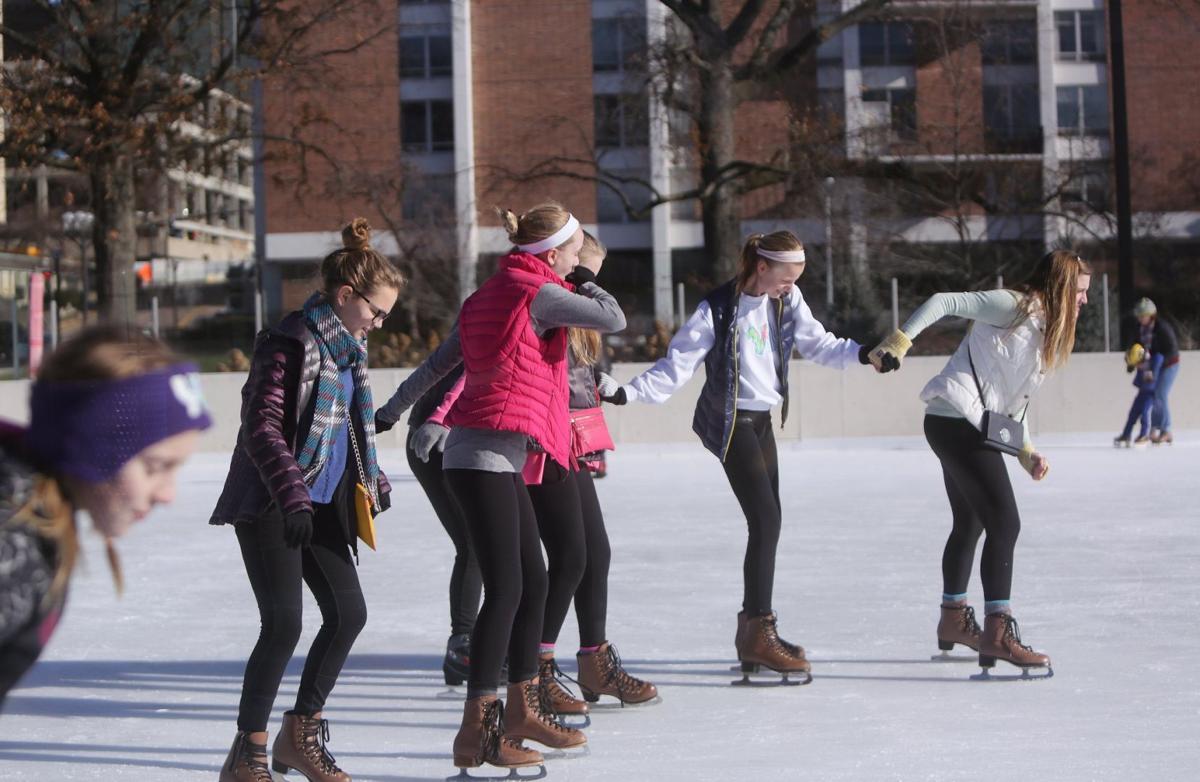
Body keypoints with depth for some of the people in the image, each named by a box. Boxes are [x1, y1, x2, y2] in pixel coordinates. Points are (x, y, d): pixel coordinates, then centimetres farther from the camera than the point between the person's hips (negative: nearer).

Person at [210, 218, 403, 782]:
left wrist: (371, 478, 25)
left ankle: (300, 734, 22)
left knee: (348, 612, 7)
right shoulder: (291, 342, -15)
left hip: (321, 501, 9)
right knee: (284, 623, -12)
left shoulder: (347, 344, 13)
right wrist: (292, 496, -28)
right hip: (270, 504, -9)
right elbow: (262, 427, -21)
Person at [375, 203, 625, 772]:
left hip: (498, 461, 10)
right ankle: (477, 731, -8)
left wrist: (390, 413, 29)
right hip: (487, 457, -10)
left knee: (534, 582, 15)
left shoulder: (491, 294, 18)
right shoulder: (539, 293, -9)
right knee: (505, 590, -9)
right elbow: (613, 319, -12)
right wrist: (585, 280, 7)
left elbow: (438, 363, 22)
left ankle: (522, 711, 25)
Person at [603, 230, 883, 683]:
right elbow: (677, 365, -15)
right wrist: (628, 393, -25)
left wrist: (862, 354, -6)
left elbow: (817, 344, 8)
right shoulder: (719, 309, -17)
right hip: (729, 421, -8)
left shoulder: (787, 300, 2)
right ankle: (759, 633, -12)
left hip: (761, 419, 8)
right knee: (766, 520, -15)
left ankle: (754, 629, 20)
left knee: (769, 522, 10)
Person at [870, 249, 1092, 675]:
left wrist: (1026, 449, 12)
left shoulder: (1046, 332, 19)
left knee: (970, 524, 22)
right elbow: (944, 302, -16)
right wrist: (900, 340, -23)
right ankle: (997, 635, -15)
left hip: (968, 427, 11)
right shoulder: (1014, 306, -10)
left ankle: (953, 622, 38)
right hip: (957, 421, -11)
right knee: (1004, 523, -14)